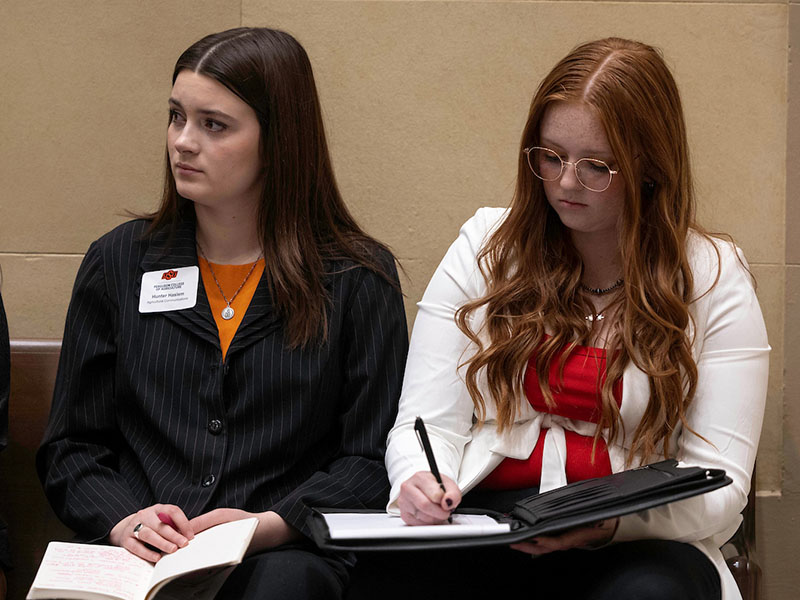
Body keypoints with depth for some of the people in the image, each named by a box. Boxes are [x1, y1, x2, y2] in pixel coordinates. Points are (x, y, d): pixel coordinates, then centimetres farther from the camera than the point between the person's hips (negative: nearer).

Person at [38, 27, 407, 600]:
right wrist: (121, 520, -7)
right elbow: (71, 442, 14)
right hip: (136, 554, 1)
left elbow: (372, 456, 4)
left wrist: (271, 526, -13)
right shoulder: (118, 262, 15)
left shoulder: (359, 278, 7)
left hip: (288, 553, -1)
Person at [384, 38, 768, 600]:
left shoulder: (714, 277, 4)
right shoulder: (485, 247, 11)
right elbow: (427, 424, 7)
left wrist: (615, 519, -23)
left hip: (639, 540, -1)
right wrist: (421, 481, -19)